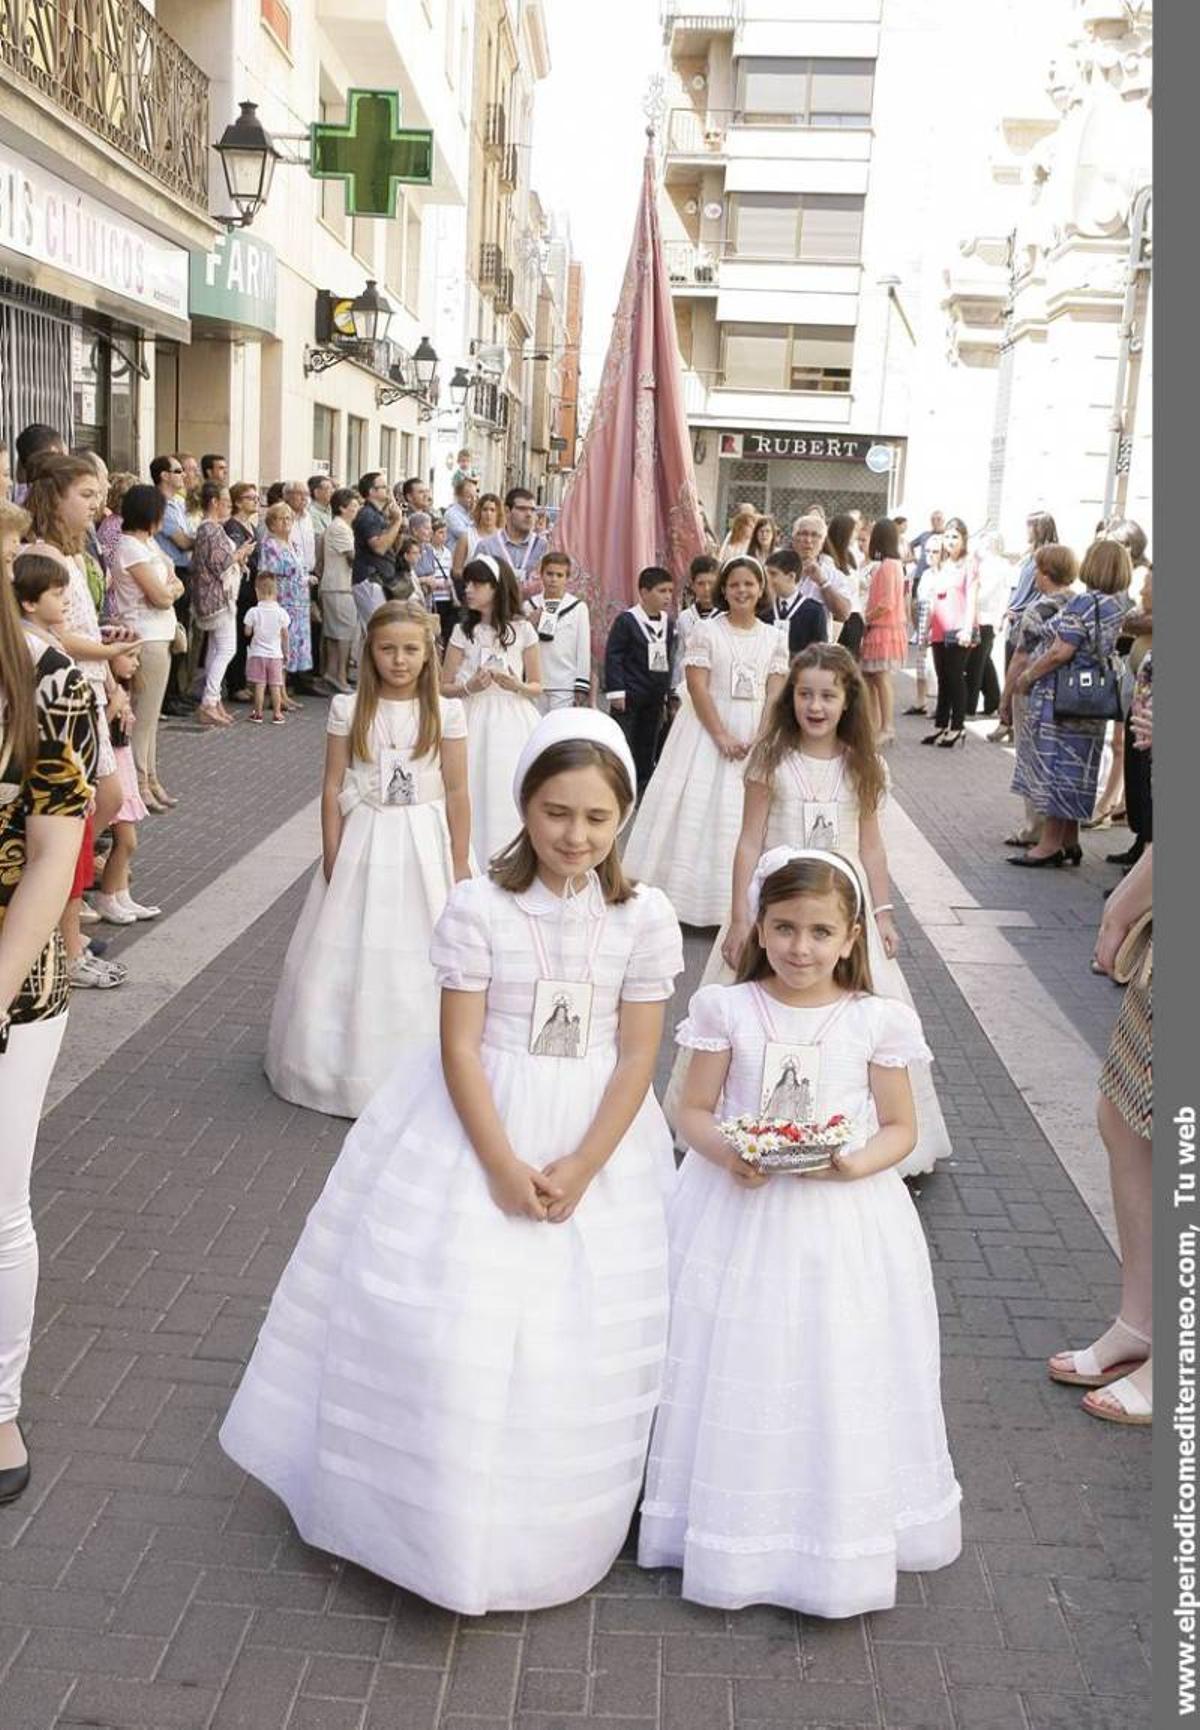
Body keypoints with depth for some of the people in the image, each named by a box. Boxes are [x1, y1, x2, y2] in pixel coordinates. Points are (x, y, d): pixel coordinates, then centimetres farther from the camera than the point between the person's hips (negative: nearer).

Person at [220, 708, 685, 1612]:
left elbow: (637, 1056, -7)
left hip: (596, 1133, 2)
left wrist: (580, 1168, -14)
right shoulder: (478, 906, -14)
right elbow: (459, 1047, -12)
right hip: (478, 1126, -1)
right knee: (446, 1315, 1)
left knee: (581, 1332, 9)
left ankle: (545, 1531, 32)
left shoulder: (645, 915, -9)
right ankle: (439, 1508, 26)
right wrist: (503, 1165, -17)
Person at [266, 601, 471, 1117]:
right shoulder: (348, 710, -2)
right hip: (363, 843, 1)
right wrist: (333, 858, -4)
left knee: (420, 958, 5)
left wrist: (460, 865, -3)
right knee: (353, 958, 6)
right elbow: (333, 788, -1)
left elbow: (456, 792, -2)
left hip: (423, 846, -1)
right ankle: (353, 1063, 20)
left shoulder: (445, 713, -3)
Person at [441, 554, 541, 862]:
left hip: (513, 724, -1)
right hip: (475, 723, 1)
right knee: (475, 794, -1)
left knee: (510, 798, -1)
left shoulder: (522, 631, 0)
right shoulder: (463, 631, 2)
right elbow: (444, 687, 5)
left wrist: (516, 686, -15)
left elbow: (537, 687, 6)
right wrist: (469, 687, -15)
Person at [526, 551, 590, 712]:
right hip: (535, 683, 3)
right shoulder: (530, 606, 6)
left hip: (565, 684, -3)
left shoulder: (578, 607, -2)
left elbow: (584, 648, -1)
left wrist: (582, 685, -3)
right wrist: (531, 624, -10)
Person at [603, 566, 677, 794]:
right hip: (629, 696, -6)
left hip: (654, 698, 6)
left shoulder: (667, 623, 9)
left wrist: (666, 694, 15)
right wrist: (616, 690, -16)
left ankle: (643, 791, 19)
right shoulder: (626, 620, -9)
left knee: (647, 748, 11)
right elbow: (613, 656, -12)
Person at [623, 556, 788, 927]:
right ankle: (693, 897, 8)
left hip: (757, 735, 3)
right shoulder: (706, 631, -5)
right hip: (708, 729, -3)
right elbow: (697, 687, -11)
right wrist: (721, 736, -17)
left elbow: (775, 694, 1)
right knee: (701, 809, -1)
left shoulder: (774, 638, 5)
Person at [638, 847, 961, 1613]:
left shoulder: (879, 1021, -4)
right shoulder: (727, 1009, -3)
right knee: (738, 1373, 6)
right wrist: (726, 1153, -20)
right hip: (741, 1208, 0)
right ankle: (736, 1529, 25)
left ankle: (838, 1535, 24)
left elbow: (901, 1127, 2)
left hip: (844, 1216, 0)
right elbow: (695, 1111, 1)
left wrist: (858, 1162, -17)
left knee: (836, 1373, 5)